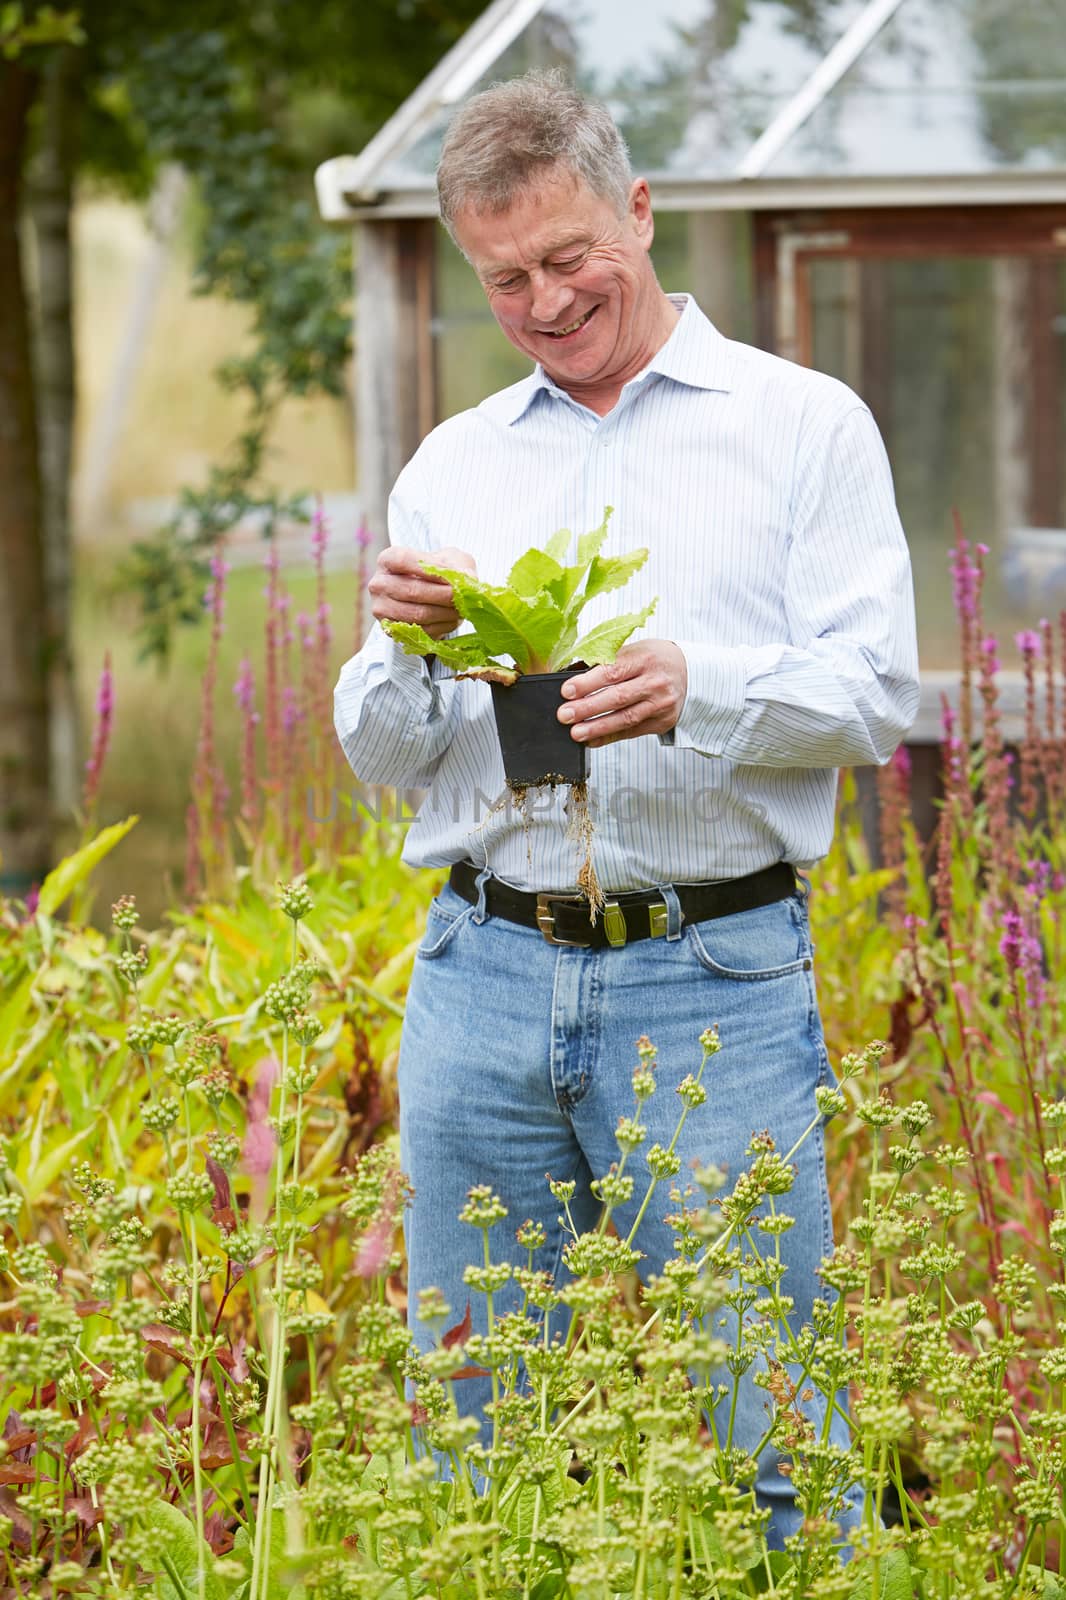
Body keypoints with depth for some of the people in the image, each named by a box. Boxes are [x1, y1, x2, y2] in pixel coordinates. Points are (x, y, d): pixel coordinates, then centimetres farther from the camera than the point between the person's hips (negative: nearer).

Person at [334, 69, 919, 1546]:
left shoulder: (803, 425, 5)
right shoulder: (454, 463, 17)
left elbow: (874, 696, -3)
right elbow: (380, 757, 14)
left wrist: (696, 693, -21)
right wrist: (410, 650, -8)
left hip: (714, 982, -4)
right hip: (482, 978, 4)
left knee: (763, 1437, -4)